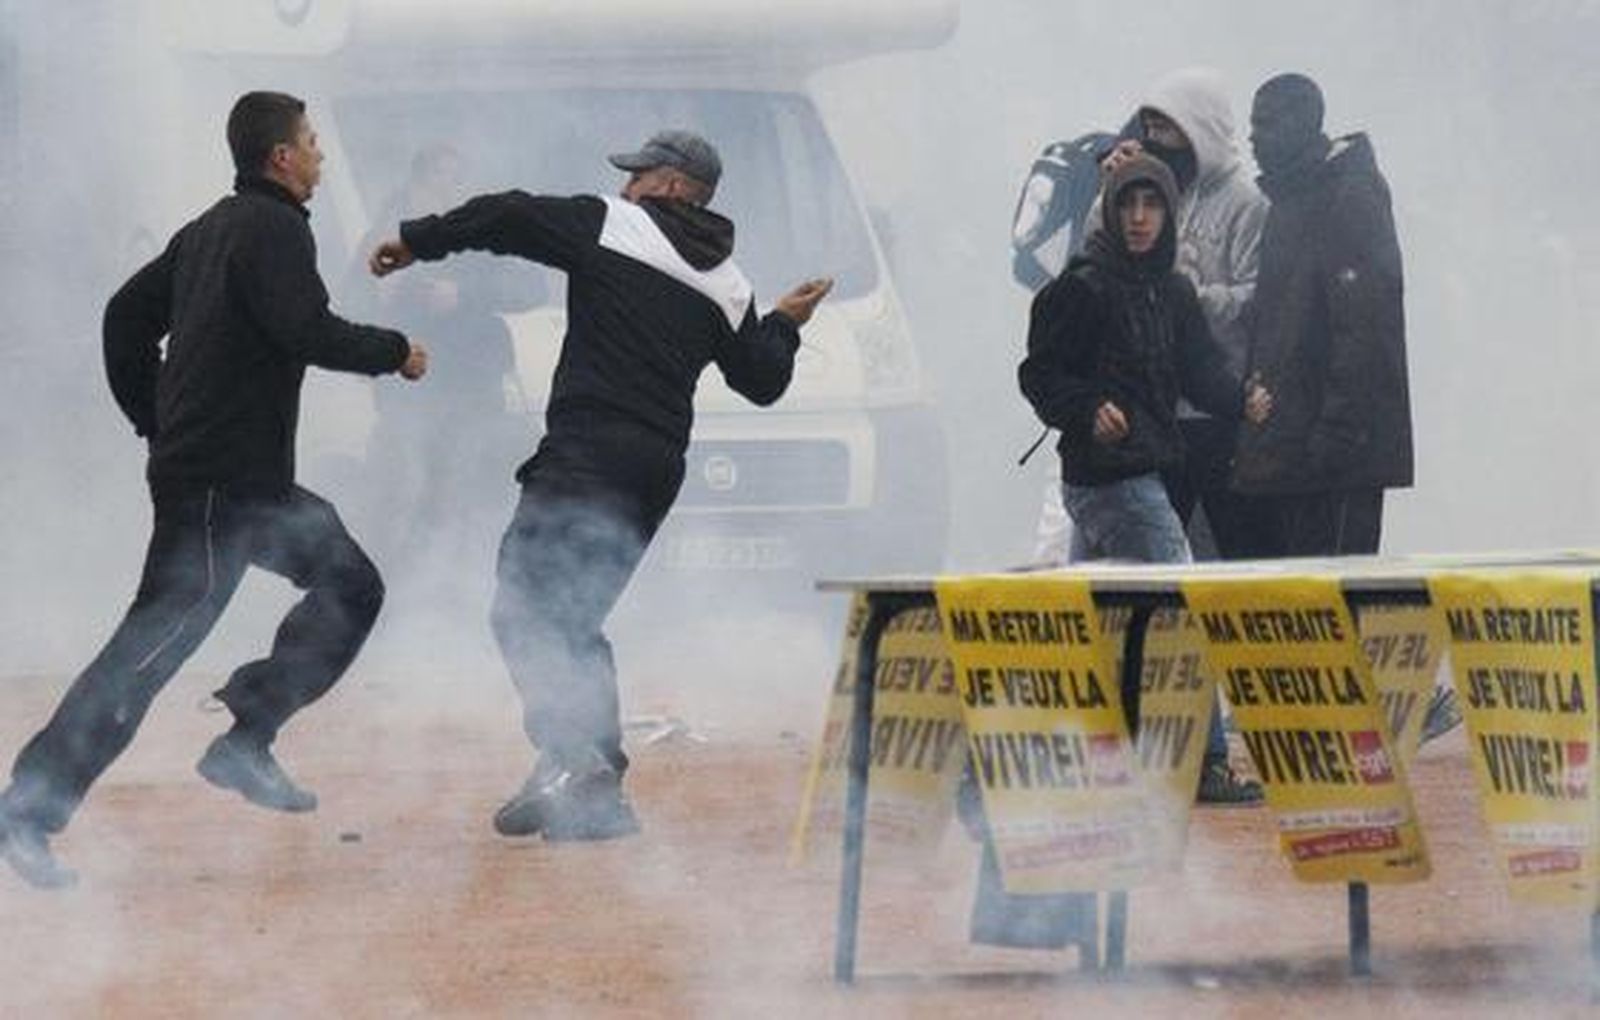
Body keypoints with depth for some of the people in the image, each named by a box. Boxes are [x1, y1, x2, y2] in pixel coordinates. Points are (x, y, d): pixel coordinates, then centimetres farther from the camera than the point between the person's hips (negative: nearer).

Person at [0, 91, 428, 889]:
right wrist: (393, 352, -8)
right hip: (218, 484, -10)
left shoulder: (211, 229, 17)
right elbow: (305, 330, -23)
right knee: (157, 640, -13)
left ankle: (243, 745, 12)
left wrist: (153, 419, 23)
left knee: (349, 584, 15)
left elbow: (128, 314, 21)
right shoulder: (274, 228, -12)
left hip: (254, 483, 10)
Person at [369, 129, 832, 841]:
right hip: (656, 473, 7)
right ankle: (595, 780, 11)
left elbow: (506, 218, -2)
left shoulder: (608, 227, 2)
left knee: (524, 605, -12)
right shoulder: (725, 287, 18)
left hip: (586, 455, -7)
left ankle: (572, 758, -29)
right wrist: (784, 325, 45)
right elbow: (762, 379, 25)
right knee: (574, 618, 16)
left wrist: (416, 242, 10)